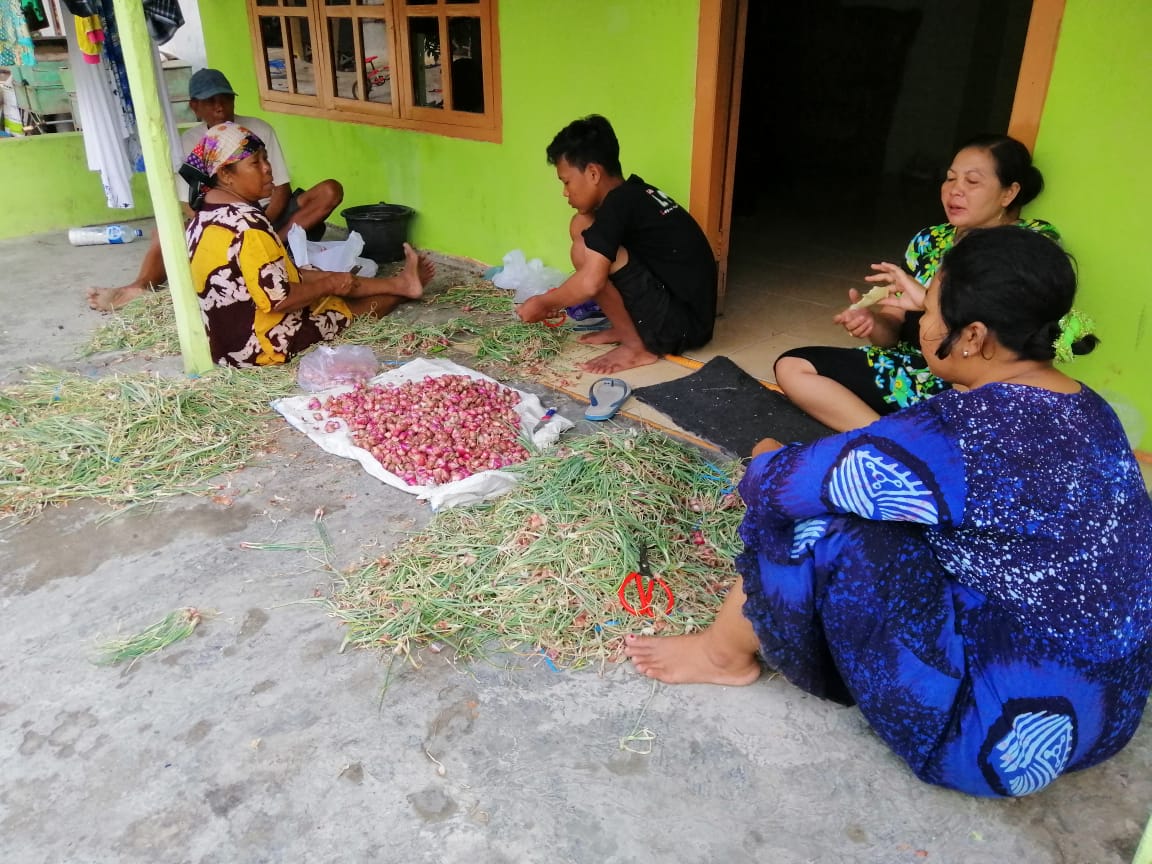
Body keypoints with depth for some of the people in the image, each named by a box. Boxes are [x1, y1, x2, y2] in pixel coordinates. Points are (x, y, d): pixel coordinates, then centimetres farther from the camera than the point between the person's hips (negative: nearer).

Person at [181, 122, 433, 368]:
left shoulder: (207, 212, 2)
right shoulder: (248, 224, -28)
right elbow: (277, 299, -29)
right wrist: (329, 284, -13)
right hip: (262, 345, -8)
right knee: (350, 307, 13)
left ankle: (397, 283, 28)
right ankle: (400, 289, 39)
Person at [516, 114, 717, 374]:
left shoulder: (619, 202, -18)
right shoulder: (635, 194, 10)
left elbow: (590, 283, -26)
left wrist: (543, 302, -9)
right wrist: (556, 300, 19)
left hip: (682, 324, -10)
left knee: (585, 250, -19)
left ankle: (637, 346, -8)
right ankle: (626, 329, 9)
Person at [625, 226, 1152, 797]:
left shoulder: (963, 433, -28)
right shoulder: (1085, 410, 0)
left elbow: (779, 484, -20)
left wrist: (767, 458, 3)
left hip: (1010, 726, -9)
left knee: (818, 515, -12)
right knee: (852, 495, 12)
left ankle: (726, 653, 11)